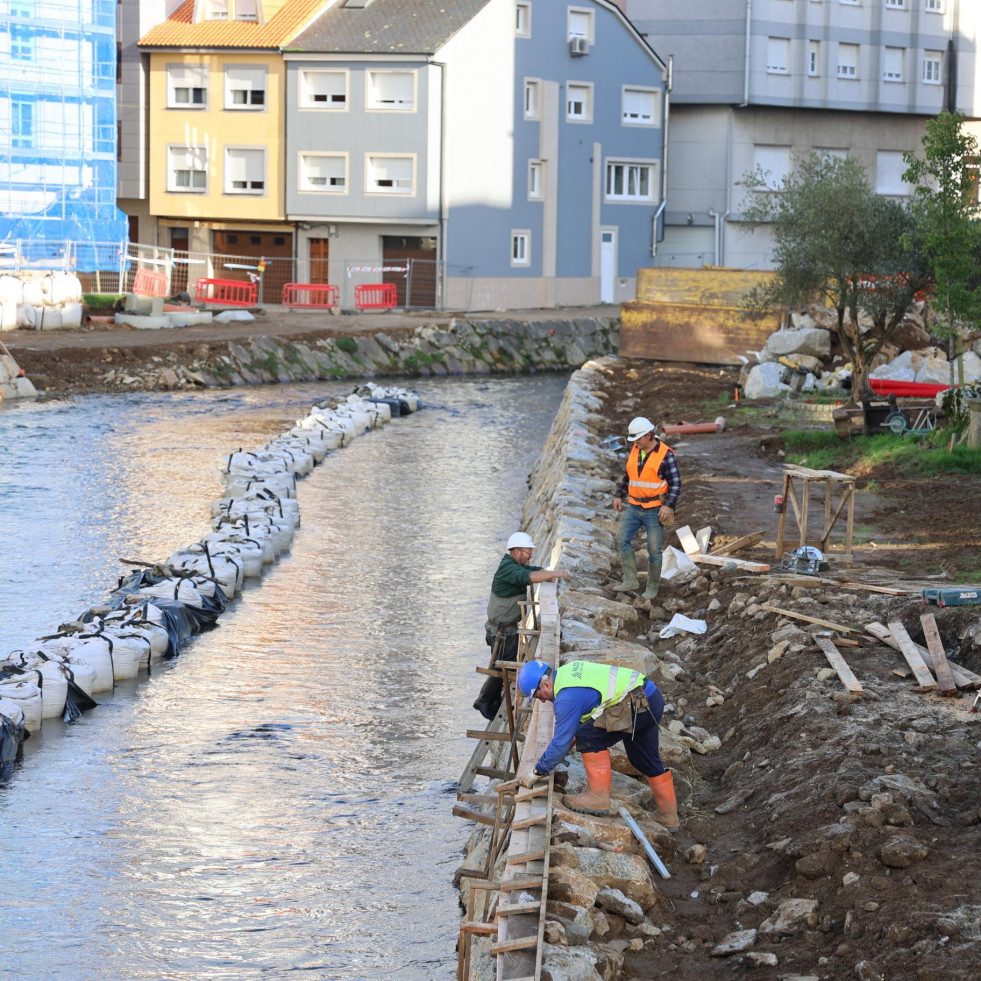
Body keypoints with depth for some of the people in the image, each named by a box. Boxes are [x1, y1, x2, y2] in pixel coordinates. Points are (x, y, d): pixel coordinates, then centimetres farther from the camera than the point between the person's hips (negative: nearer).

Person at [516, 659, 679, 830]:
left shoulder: (567, 698, -18)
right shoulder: (567, 672, 11)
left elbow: (561, 742, -15)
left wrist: (536, 773, -3)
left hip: (637, 706, -11)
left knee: (589, 736, -12)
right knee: (645, 759, 22)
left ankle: (599, 797, -7)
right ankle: (668, 815, 34)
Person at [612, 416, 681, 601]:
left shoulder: (665, 454, -13)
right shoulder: (635, 450, 6)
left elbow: (676, 483, -12)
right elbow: (627, 476, 18)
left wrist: (669, 506, -21)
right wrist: (618, 495, 12)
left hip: (654, 509, -6)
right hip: (633, 507, 6)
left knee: (654, 549, 1)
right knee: (622, 539, -5)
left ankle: (653, 586, 14)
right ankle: (630, 580, 0)